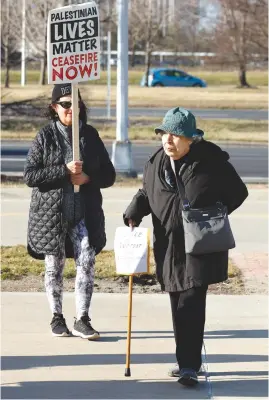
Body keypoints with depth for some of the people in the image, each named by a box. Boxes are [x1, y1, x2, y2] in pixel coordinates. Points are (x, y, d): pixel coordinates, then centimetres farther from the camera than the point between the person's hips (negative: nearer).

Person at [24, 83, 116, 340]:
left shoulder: (90, 135, 5)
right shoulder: (45, 137, -2)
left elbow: (109, 175, 8)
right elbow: (29, 176, -9)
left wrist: (88, 177, -13)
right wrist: (65, 171, -18)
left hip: (84, 213, 1)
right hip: (51, 213, -1)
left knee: (86, 261, -8)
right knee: (54, 266, 7)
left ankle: (82, 320, -1)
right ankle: (57, 317, 22)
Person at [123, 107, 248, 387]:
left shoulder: (211, 161, -11)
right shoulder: (156, 162, 1)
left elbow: (237, 192, -2)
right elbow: (145, 193, 17)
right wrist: (134, 214, -2)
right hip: (169, 246, 5)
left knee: (191, 306, -11)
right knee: (178, 306, 13)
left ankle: (189, 366, -9)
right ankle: (187, 360, 26)